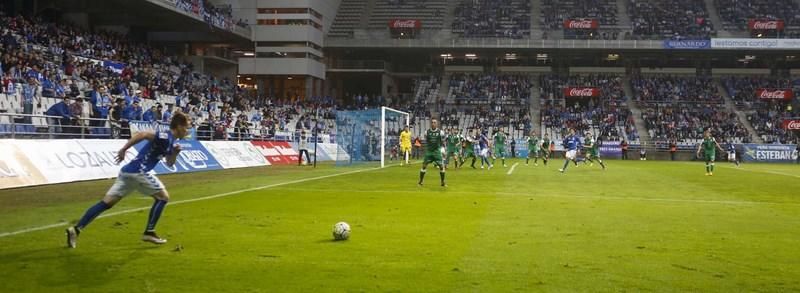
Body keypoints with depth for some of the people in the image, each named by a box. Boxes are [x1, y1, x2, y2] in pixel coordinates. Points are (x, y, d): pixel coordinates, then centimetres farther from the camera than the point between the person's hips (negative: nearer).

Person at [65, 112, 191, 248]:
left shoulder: (170, 141, 18)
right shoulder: (165, 136, -11)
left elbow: (169, 163, 28)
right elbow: (142, 134, -25)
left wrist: (175, 152, 8)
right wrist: (124, 149, -28)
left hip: (128, 172, 9)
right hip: (138, 172, -9)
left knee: (106, 203, 6)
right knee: (163, 197, 4)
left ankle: (76, 229, 1)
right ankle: (149, 232, 7)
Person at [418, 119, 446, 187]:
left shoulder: (440, 132, -4)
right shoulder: (427, 132, -1)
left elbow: (443, 142, 6)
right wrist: (426, 149, 11)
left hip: (437, 151, -1)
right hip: (429, 151, 1)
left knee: (441, 166, -4)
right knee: (424, 165, -4)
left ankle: (443, 183, 10)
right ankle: (420, 182, 7)